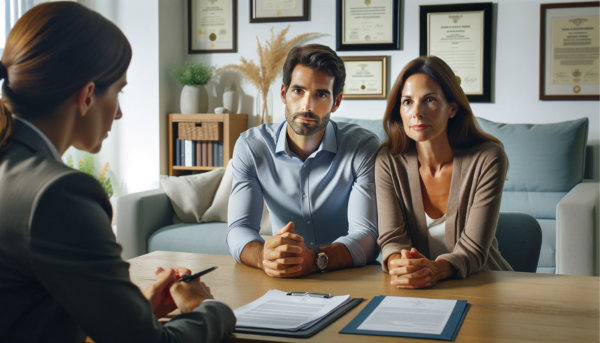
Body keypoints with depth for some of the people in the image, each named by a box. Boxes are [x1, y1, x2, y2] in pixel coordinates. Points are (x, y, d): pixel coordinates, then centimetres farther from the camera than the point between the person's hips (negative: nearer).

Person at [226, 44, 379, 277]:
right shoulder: (250, 146, -3)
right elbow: (239, 229, -10)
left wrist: (315, 259, -36)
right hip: (281, 282, 2)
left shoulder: (363, 146, -9)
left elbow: (366, 236, -17)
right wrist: (263, 256, -33)